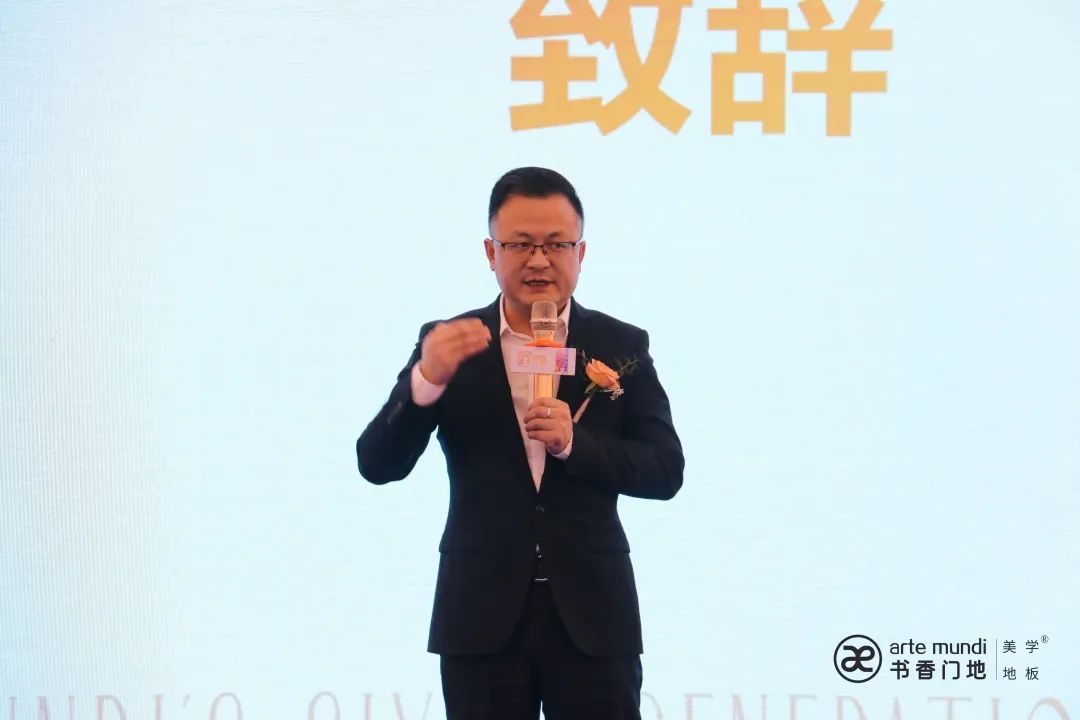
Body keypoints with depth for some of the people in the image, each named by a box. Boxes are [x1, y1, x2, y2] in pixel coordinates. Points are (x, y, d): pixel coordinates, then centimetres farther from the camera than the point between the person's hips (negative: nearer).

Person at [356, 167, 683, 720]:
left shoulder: (622, 345, 3)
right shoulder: (450, 344, 2)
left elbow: (666, 471, -3)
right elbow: (378, 464, -5)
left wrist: (576, 443, -20)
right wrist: (426, 379, -23)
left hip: (592, 613, 0)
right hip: (483, 615, 0)